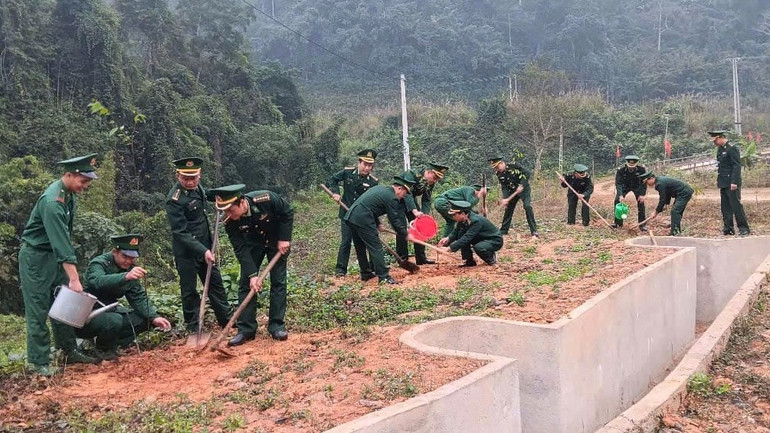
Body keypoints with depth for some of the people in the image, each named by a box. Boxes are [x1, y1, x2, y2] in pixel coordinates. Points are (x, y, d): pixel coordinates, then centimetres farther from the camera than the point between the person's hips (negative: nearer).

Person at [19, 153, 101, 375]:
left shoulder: (69, 194, 1)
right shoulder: (52, 201, -28)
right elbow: (61, 243, -33)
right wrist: (74, 278, -35)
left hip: (54, 255, 9)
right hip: (35, 258, -9)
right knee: (38, 310, -4)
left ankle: (70, 351, 21)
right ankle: (39, 362, 3)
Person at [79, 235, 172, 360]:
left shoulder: (130, 268, 2)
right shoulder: (99, 263, -18)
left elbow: (139, 297, 0)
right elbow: (98, 281, -42)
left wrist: (153, 317, -16)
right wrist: (126, 277, -59)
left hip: (109, 311, 7)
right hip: (87, 316, -7)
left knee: (144, 319, -6)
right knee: (114, 320, -34)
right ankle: (104, 349, -5)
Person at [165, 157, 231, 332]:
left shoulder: (197, 187, 1)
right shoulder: (174, 200, -23)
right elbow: (181, 233, -24)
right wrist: (203, 251, -29)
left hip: (204, 246, 8)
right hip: (186, 251, -8)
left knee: (215, 282, 14)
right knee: (189, 289, 3)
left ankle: (226, 319, 25)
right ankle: (193, 328, 16)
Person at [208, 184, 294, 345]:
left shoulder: (266, 199, -35)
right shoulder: (230, 222, -27)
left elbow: (288, 212, -18)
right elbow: (241, 249, -23)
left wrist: (284, 239, -20)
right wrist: (252, 275, -30)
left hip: (277, 240, -2)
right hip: (253, 243, 2)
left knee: (278, 281, -4)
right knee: (246, 283, -3)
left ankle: (276, 325, 4)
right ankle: (246, 329, 3)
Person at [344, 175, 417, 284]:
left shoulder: (380, 188, 19)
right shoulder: (391, 197, -8)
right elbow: (394, 221, -5)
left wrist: (377, 224, 36)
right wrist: (406, 235, 7)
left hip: (350, 216, 10)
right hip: (363, 220, -10)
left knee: (360, 247, 18)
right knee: (376, 247, -4)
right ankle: (383, 276, -4)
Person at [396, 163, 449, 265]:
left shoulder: (431, 182, -9)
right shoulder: (412, 174, -31)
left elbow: (426, 200, -4)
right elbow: (407, 193, -41)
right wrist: (415, 211, -51)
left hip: (411, 200, 7)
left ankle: (421, 257, 10)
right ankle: (402, 259, -9)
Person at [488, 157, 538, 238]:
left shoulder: (513, 166, -22)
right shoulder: (499, 174, -8)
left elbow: (527, 173, -21)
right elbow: (504, 187, -9)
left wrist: (522, 185, -27)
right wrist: (505, 199, -25)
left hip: (523, 189, -5)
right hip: (512, 191, 5)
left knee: (527, 207, -21)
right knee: (508, 209, 10)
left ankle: (534, 232, -19)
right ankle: (503, 231, 26)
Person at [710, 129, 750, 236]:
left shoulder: (732, 148, -13)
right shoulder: (720, 149, 14)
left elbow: (737, 166, -17)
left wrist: (734, 182, -21)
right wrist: (719, 181, 15)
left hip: (732, 184, -9)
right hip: (723, 183, 9)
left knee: (736, 205, -5)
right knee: (725, 207, 10)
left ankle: (744, 229, 2)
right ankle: (728, 228, 17)